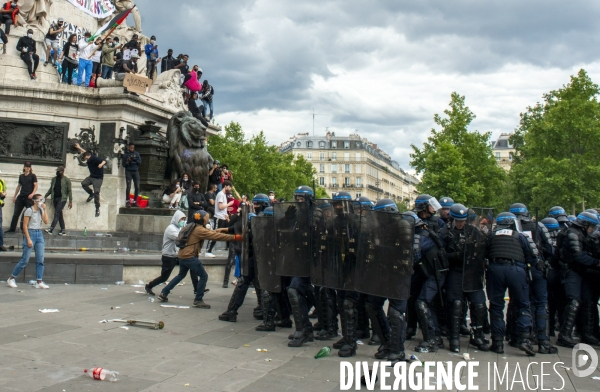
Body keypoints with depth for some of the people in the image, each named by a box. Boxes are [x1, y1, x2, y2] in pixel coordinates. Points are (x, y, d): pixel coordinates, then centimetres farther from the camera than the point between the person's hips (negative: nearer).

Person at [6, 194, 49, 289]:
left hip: (39, 234, 6)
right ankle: (11, 278, 12)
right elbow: (25, 226, -10)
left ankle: (39, 282, 2)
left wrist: (44, 210, -4)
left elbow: (46, 221, -1)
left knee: (40, 260, 0)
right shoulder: (29, 210, -8)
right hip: (31, 233, -6)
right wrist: (28, 239, -15)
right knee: (25, 260, -3)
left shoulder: (41, 210, 10)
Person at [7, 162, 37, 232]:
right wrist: (15, 196, 22)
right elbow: (19, 186, 23)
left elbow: (36, 186, -5)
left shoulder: (32, 176, 1)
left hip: (29, 197, -5)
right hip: (21, 197, 5)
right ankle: (12, 228, 10)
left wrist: (32, 194, -20)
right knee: (16, 213, 4)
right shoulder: (21, 176, 14)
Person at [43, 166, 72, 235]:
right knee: (59, 214, 6)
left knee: (57, 213, -14)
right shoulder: (54, 179, 13)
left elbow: (69, 191, -5)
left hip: (62, 198, -6)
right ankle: (63, 230, 8)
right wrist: (45, 196, 11)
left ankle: (51, 229, -22)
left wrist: (70, 201, -9)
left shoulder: (66, 180, -3)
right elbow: (51, 189, 20)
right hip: (55, 198, 6)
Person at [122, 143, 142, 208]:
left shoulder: (137, 154, 10)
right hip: (128, 171, -3)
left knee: (137, 187, -1)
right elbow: (123, 164, 3)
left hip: (136, 171, 3)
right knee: (128, 187, -12)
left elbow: (140, 162, 5)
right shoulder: (125, 154, 3)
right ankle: (127, 201, -5)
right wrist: (127, 162, -15)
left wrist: (135, 160, -13)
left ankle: (135, 202, 8)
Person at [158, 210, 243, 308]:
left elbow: (212, 233, 16)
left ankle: (163, 293, 28)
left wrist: (222, 230, 4)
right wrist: (235, 237, -22)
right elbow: (216, 236, -21)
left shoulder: (194, 227, 15)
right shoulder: (199, 230, -15)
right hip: (189, 256, -10)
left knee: (181, 275, 26)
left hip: (182, 255, 10)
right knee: (203, 276, -4)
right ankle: (198, 301, 0)